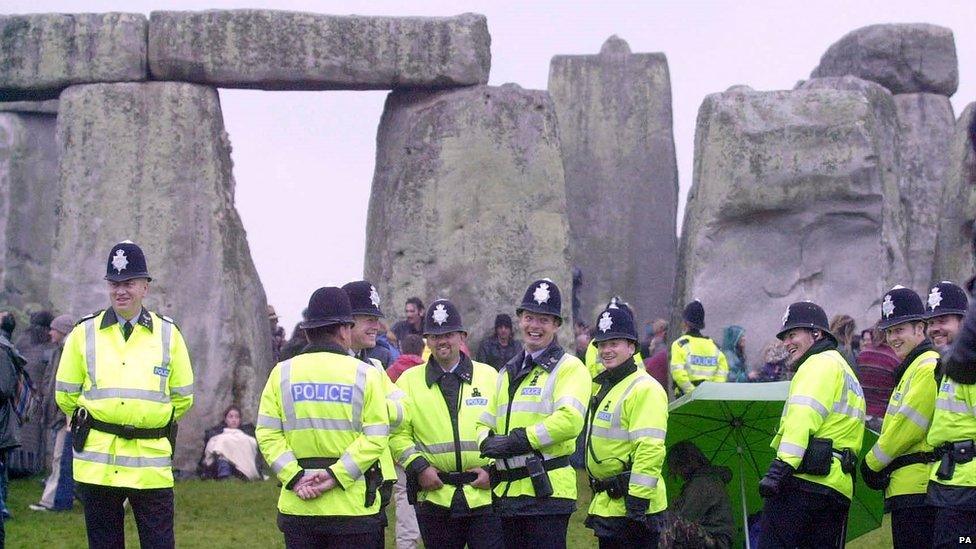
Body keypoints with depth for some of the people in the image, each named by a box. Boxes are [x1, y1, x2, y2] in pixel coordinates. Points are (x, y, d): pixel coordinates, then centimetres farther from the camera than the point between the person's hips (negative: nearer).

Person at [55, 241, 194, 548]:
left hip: (151, 464, -1)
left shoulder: (168, 335, 5)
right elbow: (66, 395, 12)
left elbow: (183, 398, 12)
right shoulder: (84, 333, 5)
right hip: (97, 463, 1)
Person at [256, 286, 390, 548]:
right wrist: (335, 475, -12)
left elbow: (267, 434, -3)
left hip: (297, 506, 2)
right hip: (352, 507, -2)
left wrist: (295, 477, -7)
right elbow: (375, 438, -10)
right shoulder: (365, 374, -2)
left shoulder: (282, 373, 5)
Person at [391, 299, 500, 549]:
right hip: (435, 496, 1)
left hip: (485, 493, -1)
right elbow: (397, 433, 6)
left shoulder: (489, 376, 8)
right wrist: (418, 466, -7)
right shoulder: (409, 381, 8)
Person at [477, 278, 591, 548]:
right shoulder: (507, 372, 21)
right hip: (507, 493, 8)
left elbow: (570, 420, -19)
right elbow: (485, 422, 18)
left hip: (546, 492, -7)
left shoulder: (569, 368, -3)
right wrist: (488, 442, -6)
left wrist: (518, 441, -19)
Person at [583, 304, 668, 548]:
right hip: (607, 507, 10)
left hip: (630, 505, -10)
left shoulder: (645, 389, -14)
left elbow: (650, 449, -22)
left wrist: (638, 501, -26)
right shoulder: (603, 386, 18)